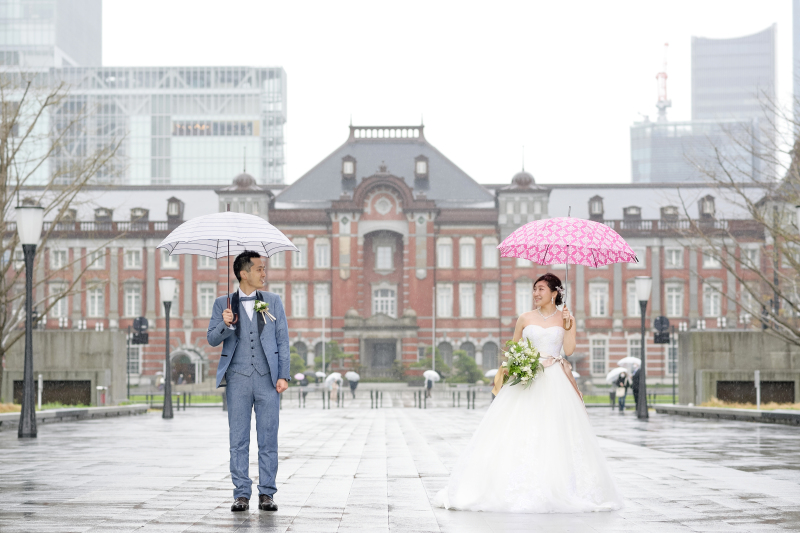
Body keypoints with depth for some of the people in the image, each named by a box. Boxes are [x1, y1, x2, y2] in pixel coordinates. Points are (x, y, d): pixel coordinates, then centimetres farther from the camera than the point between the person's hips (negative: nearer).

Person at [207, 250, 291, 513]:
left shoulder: (273, 301, 10)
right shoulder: (223, 303, 8)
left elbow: (283, 341, 7)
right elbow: (212, 339, 3)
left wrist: (283, 375, -2)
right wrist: (225, 325, -18)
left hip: (268, 378, 1)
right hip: (238, 378, 0)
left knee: (268, 439, 1)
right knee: (238, 440, 1)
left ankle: (267, 494, 8)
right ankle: (242, 494, 7)